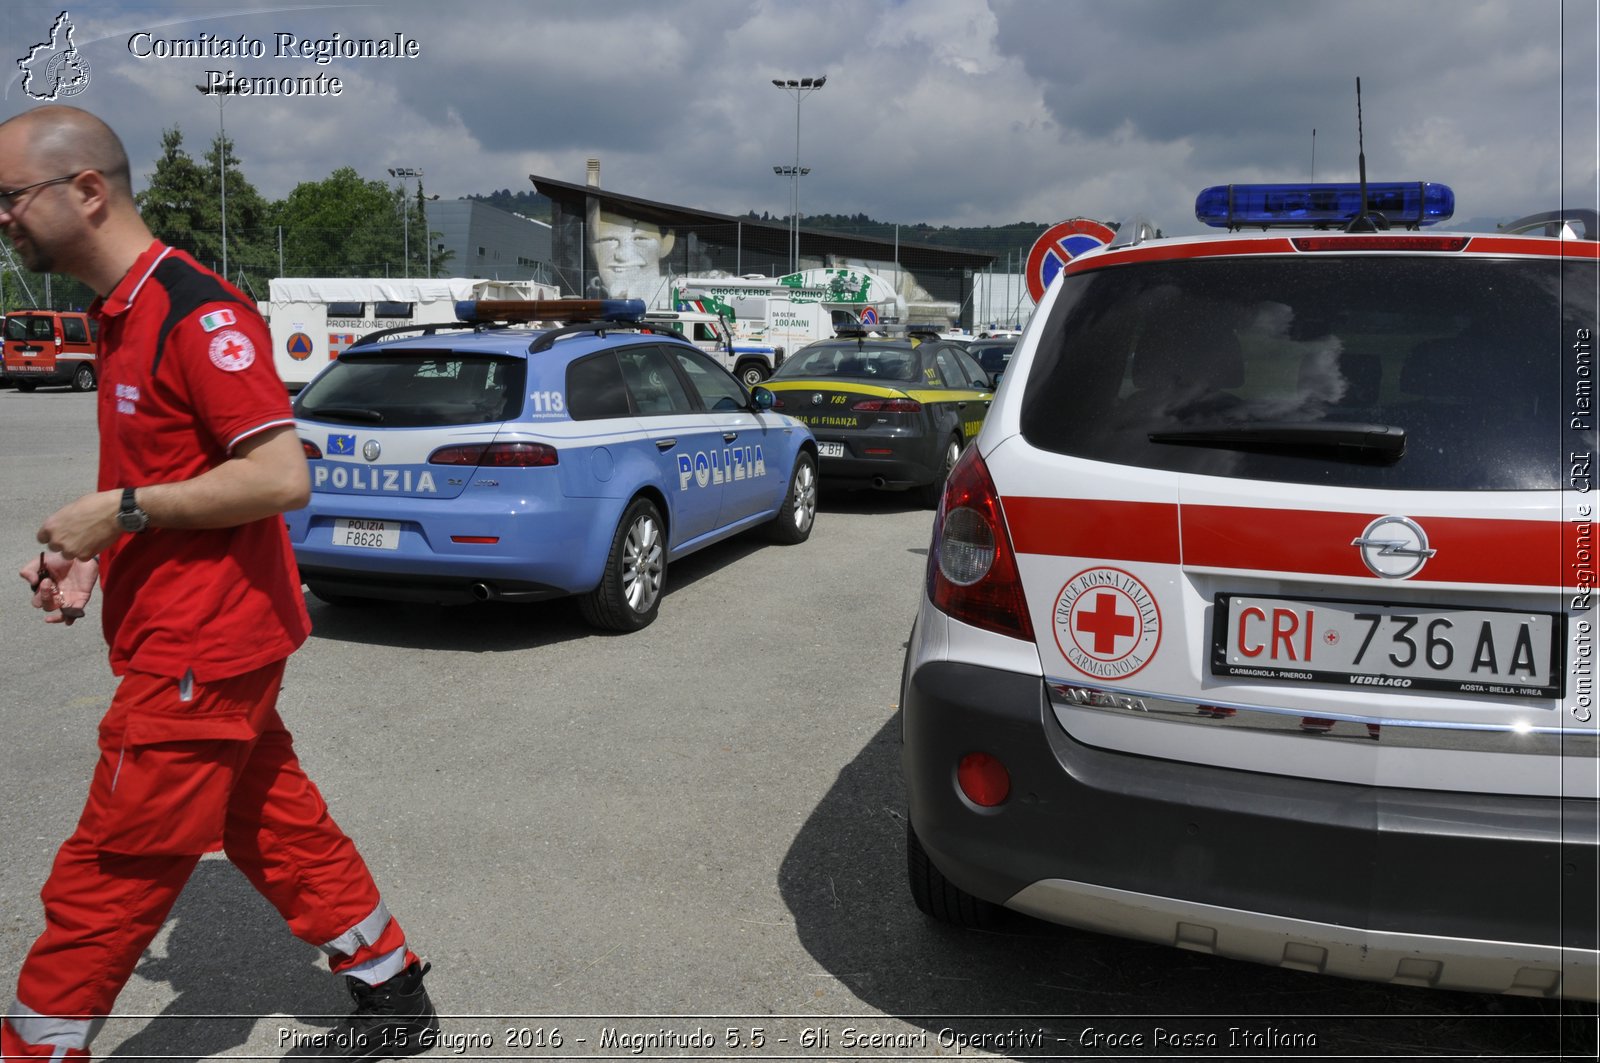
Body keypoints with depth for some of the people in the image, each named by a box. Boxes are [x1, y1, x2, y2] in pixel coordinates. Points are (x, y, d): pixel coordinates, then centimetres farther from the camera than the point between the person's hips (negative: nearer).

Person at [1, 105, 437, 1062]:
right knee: (277, 829, 18)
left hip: (197, 653, -10)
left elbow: (282, 477, -25)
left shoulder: (197, 311, -18)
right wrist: (91, 553, 7)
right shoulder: (124, 313, 14)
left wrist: (121, 509, -19)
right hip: (205, 639, 10)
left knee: (107, 876, 3)